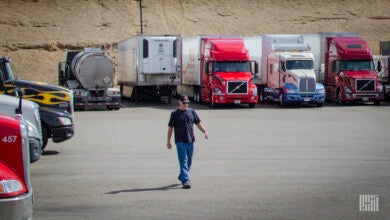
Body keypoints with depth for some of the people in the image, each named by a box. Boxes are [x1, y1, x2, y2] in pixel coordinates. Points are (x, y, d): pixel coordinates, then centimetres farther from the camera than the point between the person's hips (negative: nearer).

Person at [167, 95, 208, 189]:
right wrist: (168, 141, 3)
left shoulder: (192, 112, 11)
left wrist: (205, 132, -4)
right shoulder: (175, 114, 2)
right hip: (180, 141, -4)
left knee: (189, 161, 12)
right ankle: (185, 180, -14)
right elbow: (170, 127, 4)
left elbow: (198, 123, 13)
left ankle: (181, 176, 32)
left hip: (190, 141, 4)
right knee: (183, 161, -11)